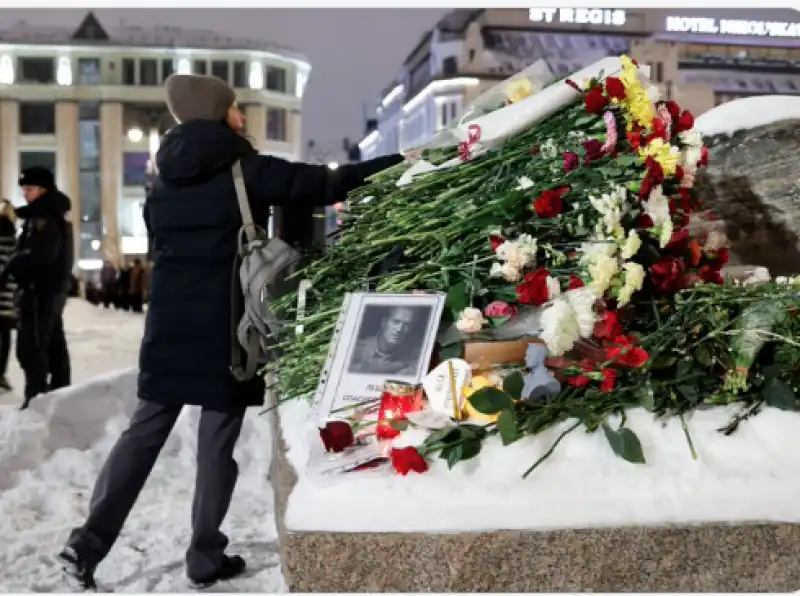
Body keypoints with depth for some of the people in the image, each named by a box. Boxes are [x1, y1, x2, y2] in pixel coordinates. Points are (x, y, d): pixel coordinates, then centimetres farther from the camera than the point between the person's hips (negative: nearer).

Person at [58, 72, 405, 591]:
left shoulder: (165, 179, 11)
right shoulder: (244, 170, -8)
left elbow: (159, 246, 17)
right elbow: (324, 185, -11)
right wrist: (401, 160, -6)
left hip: (168, 320, 6)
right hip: (224, 322, -5)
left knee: (146, 430, 12)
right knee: (218, 440, 3)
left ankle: (89, 540, 8)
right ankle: (205, 557, 12)